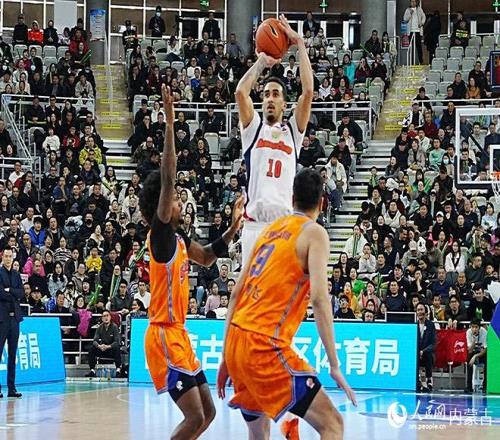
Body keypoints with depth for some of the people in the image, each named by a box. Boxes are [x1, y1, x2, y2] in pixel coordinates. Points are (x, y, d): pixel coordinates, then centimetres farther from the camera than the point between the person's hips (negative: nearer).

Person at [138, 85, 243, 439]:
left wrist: (233, 227, 19)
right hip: (164, 335, -9)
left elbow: (206, 259, 31)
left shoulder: (179, 238, 13)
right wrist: (170, 121, -24)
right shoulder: (160, 233, -11)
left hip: (178, 333, 9)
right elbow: (166, 179, -21)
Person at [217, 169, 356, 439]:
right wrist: (334, 366, -16)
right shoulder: (314, 232, -2)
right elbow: (319, 297, -15)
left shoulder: (270, 229, 19)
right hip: (266, 345, -8)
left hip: (237, 340, 8)